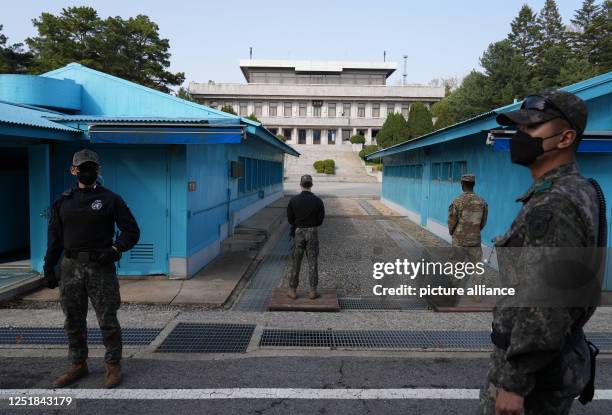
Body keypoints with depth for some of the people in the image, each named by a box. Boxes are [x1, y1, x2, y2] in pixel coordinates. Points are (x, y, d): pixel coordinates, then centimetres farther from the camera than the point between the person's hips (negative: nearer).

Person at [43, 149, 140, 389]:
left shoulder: (110, 199, 1)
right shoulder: (63, 201, 11)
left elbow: (131, 231, 0)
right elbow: (55, 237, 14)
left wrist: (115, 250, -15)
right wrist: (49, 268, 9)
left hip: (100, 267, -4)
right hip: (70, 267, 4)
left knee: (107, 320, 0)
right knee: (73, 321, 11)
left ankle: (113, 366, 12)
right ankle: (78, 365, 26)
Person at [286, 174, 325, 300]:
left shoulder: (293, 200, -7)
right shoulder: (318, 201, -8)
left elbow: (290, 219, -1)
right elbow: (320, 220, -3)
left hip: (298, 233, 0)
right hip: (312, 233, 0)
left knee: (295, 263, 10)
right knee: (313, 263, 7)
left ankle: (293, 291, 14)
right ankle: (313, 291, 11)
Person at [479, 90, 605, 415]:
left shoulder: (556, 205, -24)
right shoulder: (573, 193, 9)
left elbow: (547, 305, -28)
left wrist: (514, 381, -22)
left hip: (534, 366, -9)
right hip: (550, 356, 9)